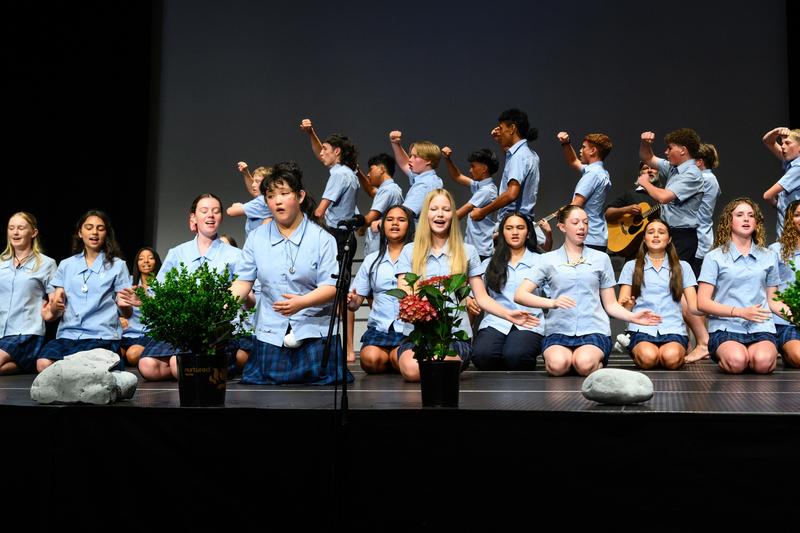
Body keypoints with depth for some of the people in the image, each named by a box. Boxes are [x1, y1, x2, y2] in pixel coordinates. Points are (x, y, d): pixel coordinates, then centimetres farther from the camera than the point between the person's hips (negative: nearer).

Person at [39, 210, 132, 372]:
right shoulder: (66, 265, 17)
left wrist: (124, 305, -18)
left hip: (101, 336, -3)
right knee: (43, 364, -28)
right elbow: (54, 307, 11)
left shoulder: (117, 265, 8)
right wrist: (54, 308, -13)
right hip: (67, 334, 3)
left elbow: (127, 313, 6)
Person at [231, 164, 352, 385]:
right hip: (271, 331, 2)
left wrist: (301, 302, -27)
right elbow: (244, 281, 6)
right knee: (260, 380, -4)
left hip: (315, 330, -2)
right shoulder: (257, 238, 8)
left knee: (321, 379, -7)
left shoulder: (322, 238, -3)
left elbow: (331, 287, -10)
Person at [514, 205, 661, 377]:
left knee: (584, 364, -31)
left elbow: (610, 304, 15)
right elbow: (520, 295, 0)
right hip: (558, 330, -1)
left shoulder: (601, 258, 14)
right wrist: (552, 302, -16)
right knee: (558, 364, -33)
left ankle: (598, 359, 2)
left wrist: (633, 317, -5)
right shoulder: (548, 259, 10)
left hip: (593, 330, 1)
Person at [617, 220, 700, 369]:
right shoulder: (631, 266, 16)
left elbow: (694, 306, 12)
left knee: (671, 357, -33)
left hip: (673, 330, 1)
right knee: (648, 357, -35)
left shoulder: (682, 267, 18)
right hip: (641, 330, -1)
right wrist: (625, 305, -15)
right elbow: (621, 305, 9)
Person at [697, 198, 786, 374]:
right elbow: (702, 302, -1)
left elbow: (771, 300, 19)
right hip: (725, 327, -2)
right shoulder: (714, 257, 5)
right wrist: (740, 312, -11)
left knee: (763, 362, -29)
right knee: (736, 362, -32)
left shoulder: (768, 257, 17)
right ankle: (721, 354, 1)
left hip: (761, 327, 2)